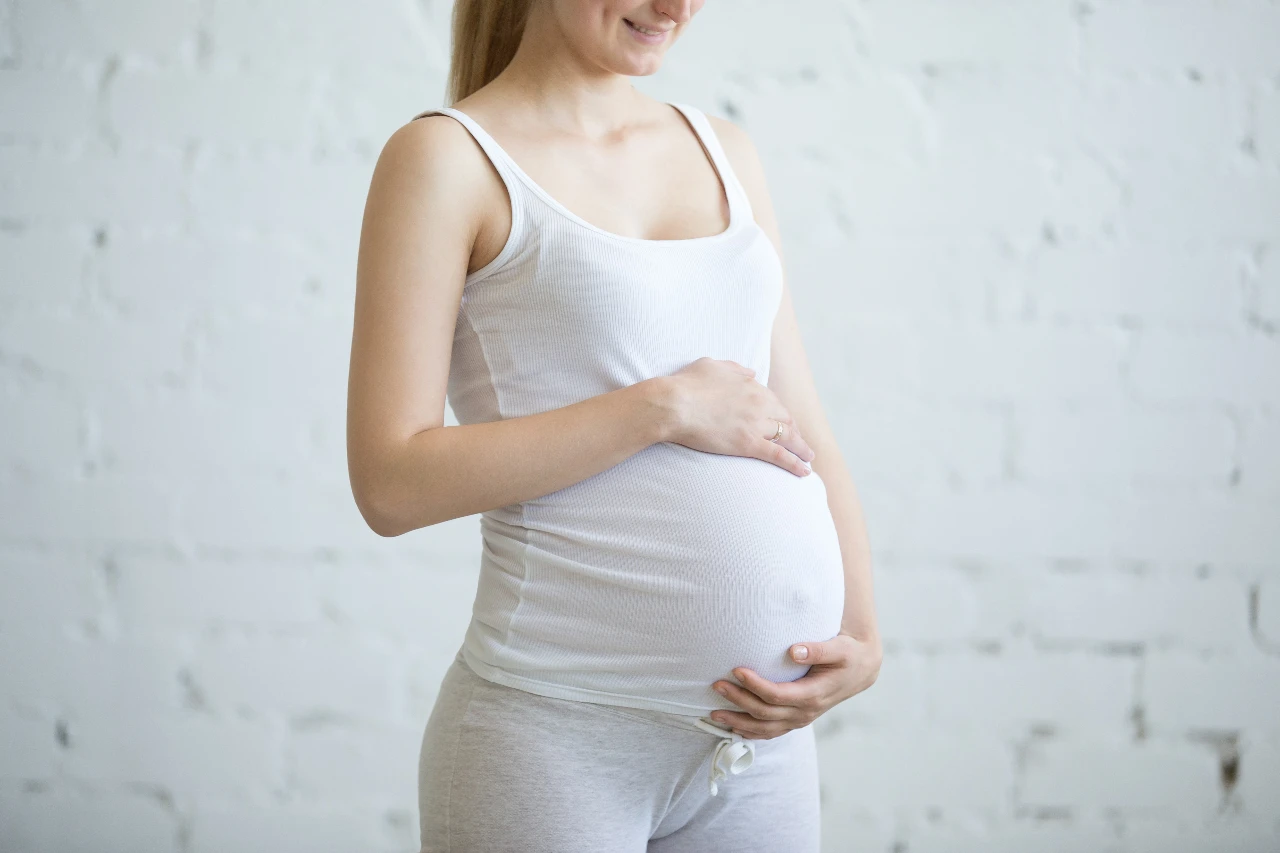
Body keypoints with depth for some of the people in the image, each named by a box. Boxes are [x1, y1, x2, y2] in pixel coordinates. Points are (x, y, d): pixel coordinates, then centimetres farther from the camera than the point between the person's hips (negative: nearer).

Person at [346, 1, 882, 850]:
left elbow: (806, 434, 12)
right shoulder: (446, 158, -4)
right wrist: (664, 406, -14)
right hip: (558, 737, -5)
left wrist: (862, 634, -3)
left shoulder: (726, 151, 13)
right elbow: (392, 481, -12)